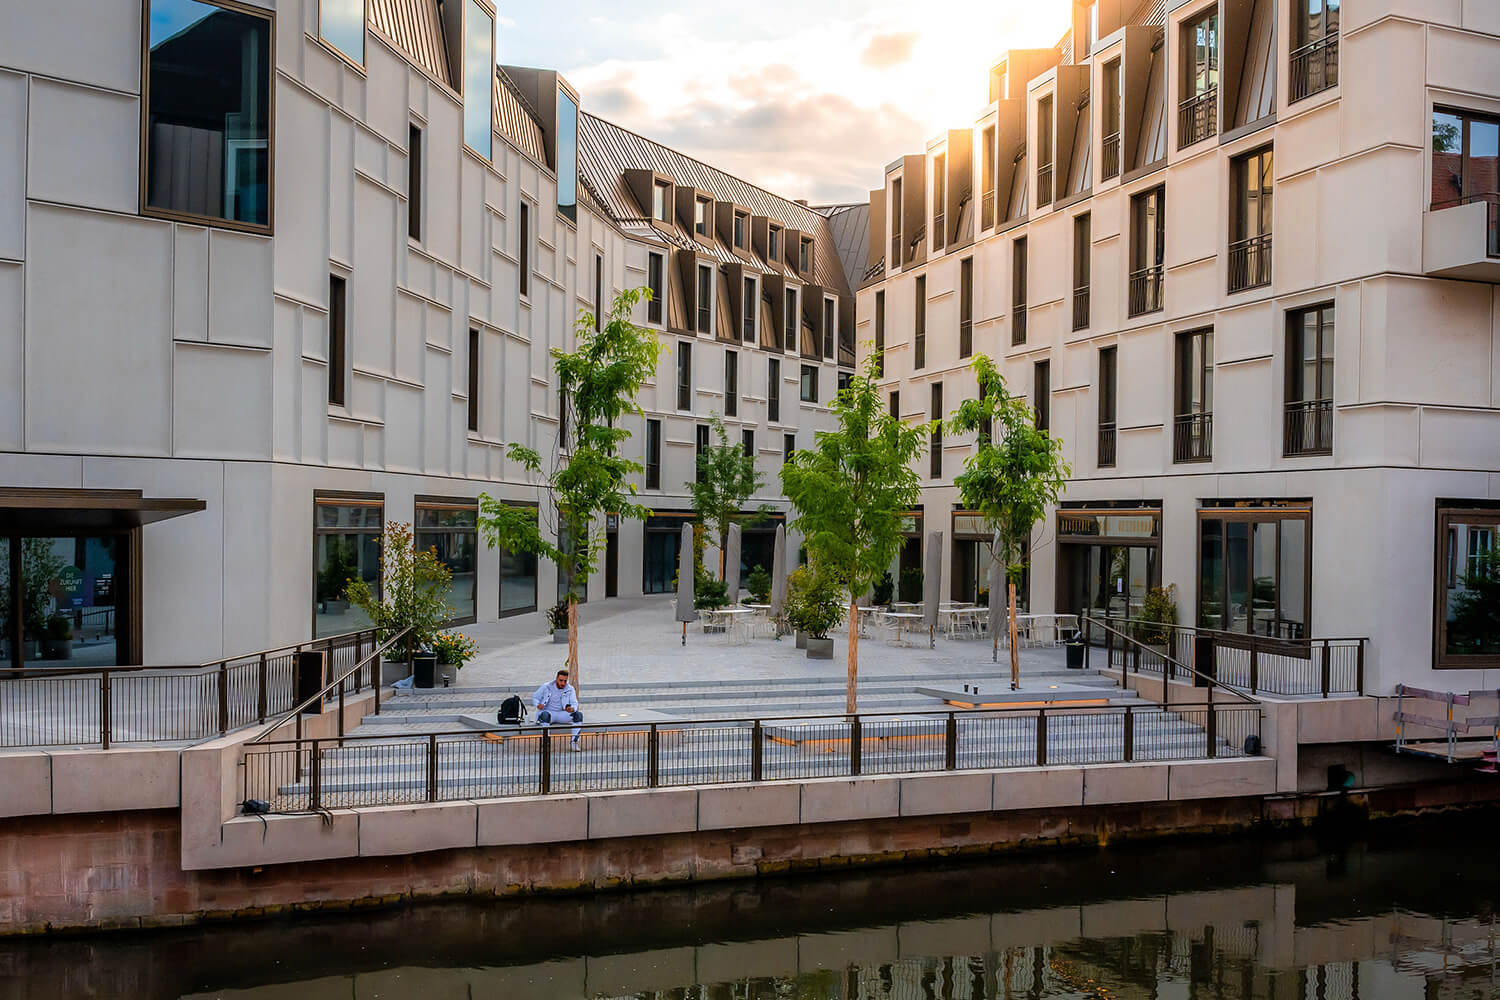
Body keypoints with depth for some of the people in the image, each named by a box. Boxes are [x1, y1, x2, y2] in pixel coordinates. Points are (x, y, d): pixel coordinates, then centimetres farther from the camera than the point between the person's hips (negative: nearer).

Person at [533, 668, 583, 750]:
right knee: (545, 715, -40)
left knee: (578, 715, -23)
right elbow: (534, 698, 3)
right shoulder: (546, 687, -5)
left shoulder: (570, 689, -1)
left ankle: (574, 743, -18)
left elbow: (574, 703, -6)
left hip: (561, 714, 2)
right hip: (548, 712, -2)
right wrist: (538, 704, -21)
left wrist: (572, 709, -32)